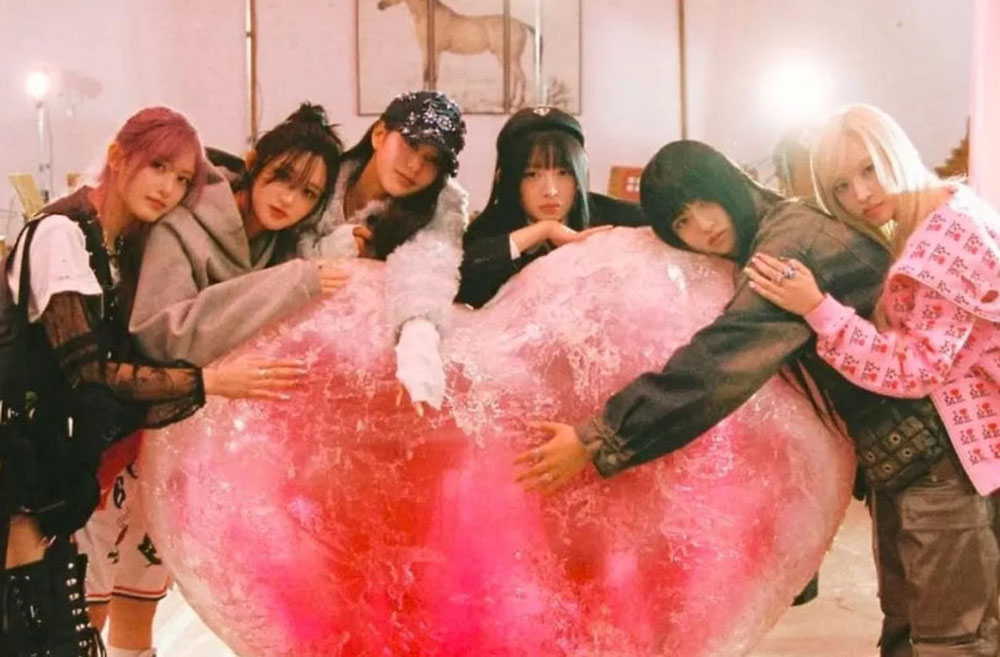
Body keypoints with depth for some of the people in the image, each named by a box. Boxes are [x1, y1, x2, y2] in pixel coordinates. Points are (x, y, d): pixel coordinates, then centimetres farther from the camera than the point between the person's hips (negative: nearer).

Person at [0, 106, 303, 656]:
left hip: (63, 466, 8)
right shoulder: (61, 232, -17)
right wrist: (209, 382, -29)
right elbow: (88, 370, -25)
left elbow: (123, 360, 5)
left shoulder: (128, 242, 9)